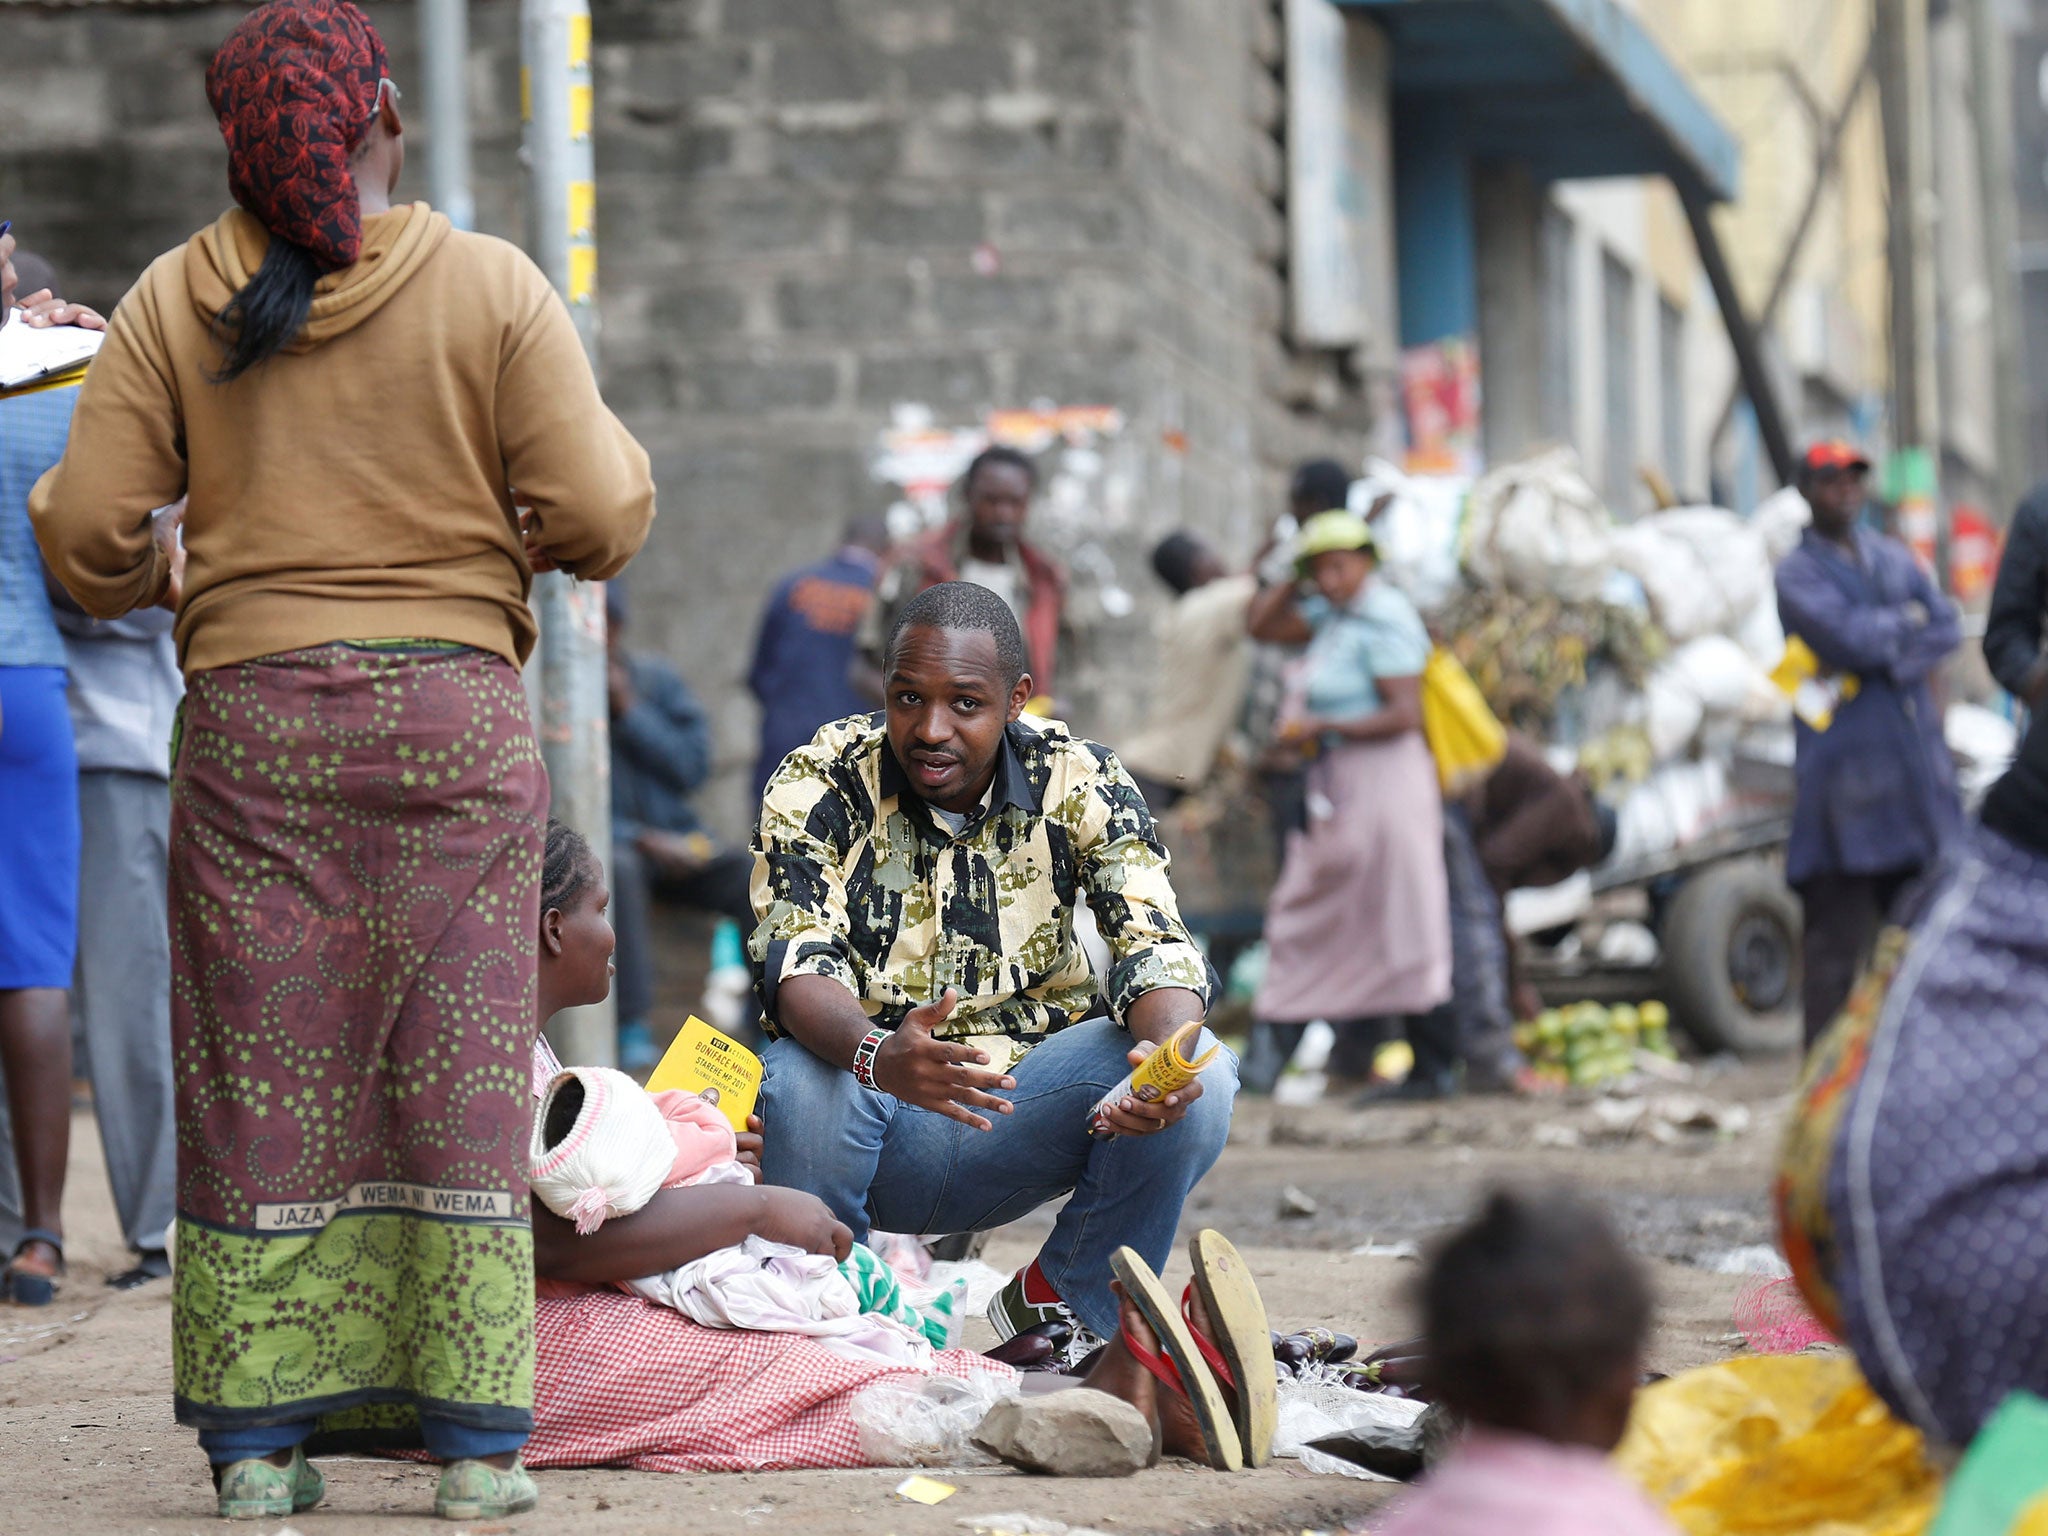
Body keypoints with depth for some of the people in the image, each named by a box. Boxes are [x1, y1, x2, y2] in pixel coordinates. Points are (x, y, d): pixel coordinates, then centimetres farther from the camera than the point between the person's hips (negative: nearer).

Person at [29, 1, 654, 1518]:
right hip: (455, 714, -1)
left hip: (249, 720, 1)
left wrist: (160, 577, 20)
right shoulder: (493, 287, -3)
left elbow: (87, 537, -1)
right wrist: (621, 452, 16)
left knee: (257, 1075, 7)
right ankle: (477, 1440, 4)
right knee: (459, 1077, 4)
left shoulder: (172, 302, 1)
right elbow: (596, 519, -6)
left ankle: (257, 1442, 7)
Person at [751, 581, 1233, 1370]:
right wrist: (878, 1056, -46)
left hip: (1028, 1103, 2)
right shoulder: (818, 787, -11)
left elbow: (1152, 945, -12)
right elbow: (796, 965, -22)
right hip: (875, 1104, -2)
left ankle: (1058, 1304, 0)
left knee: (1202, 1082, -23)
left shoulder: (1080, 783, -5)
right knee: (797, 1083, -35)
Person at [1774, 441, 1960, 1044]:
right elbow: (1850, 639, -16)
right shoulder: (1797, 574, -1)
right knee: (1838, 933, -7)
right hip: (1845, 763, -6)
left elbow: (1946, 627, 5)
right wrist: (1905, 621, 0)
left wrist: (1893, 662, -11)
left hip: (1915, 764, 6)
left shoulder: (1895, 559, 17)